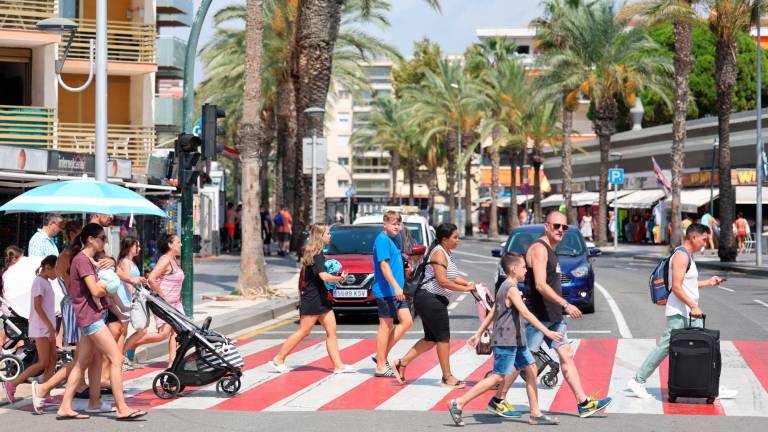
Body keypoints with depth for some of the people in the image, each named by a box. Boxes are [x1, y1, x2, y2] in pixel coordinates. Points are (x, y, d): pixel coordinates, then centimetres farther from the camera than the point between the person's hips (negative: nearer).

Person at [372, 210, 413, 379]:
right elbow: (383, 265, -21)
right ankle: (381, 366, 3)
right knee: (386, 326, -4)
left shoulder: (392, 240, 17)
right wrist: (396, 286, -26)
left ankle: (382, 356, 13)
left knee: (406, 322, 7)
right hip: (385, 290, -9)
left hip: (396, 291, 9)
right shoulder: (382, 240, -12)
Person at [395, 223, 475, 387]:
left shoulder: (447, 253, 15)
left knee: (431, 339, 14)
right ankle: (447, 377, 3)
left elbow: (452, 277, 21)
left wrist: (467, 283, 5)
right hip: (430, 299, -10)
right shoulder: (439, 253, -17)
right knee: (443, 337, -4)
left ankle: (402, 362, 17)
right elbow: (442, 281, -24)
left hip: (433, 301, 10)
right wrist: (465, 289, -21)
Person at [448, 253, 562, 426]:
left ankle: (535, 414, 11)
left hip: (516, 341, 10)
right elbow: (525, 313, -25)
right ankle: (458, 404, -10)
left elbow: (492, 314, 22)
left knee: (531, 369, 8)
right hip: (506, 340, -10)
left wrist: (478, 334, 26)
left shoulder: (504, 287, 16)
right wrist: (546, 331, -28)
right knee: (498, 377, -10)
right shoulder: (511, 289, -15)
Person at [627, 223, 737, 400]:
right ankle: (638, 381, 0)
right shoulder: (681, 255, -14)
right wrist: (693, 306, -23)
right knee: (665, 347, -7)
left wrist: (708, 282, 23)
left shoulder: (688, 256, 19)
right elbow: (676, 287, -21)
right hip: (678, 313, -10)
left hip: (689, 312, 10)